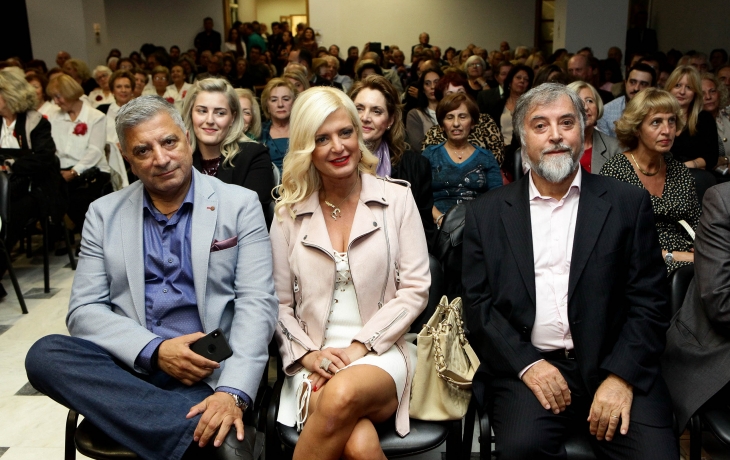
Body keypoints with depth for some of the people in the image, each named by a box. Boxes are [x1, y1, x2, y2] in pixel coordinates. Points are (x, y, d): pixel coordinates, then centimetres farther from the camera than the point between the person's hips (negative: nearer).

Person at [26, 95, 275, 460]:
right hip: (131, 365, 6)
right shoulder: (104, 214, 10)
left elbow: (256, 303, -6)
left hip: (209, 367, -5)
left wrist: (232, 392, -22)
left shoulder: (240, 204, 2)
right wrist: (154, 350, -15)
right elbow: (84, 309, 4)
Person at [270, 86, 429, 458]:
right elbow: (279, 303, 8)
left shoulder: (397, 199, 3)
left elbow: (415, 289, -1)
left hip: (381, 353, 0)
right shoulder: (289, 213, 7)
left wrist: (360, 346, -11)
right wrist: (307, 354, -9)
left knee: (343, 395, -36)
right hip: (315, 362, 0)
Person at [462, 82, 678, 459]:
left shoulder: (628, 203, 7)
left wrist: (622, 376, -10)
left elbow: (650, 302, 3)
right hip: (525, 365, 0)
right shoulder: (487, 212, 8)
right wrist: (526, 363, -10)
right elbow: (477, 303, 4)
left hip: (614, 367, 1)